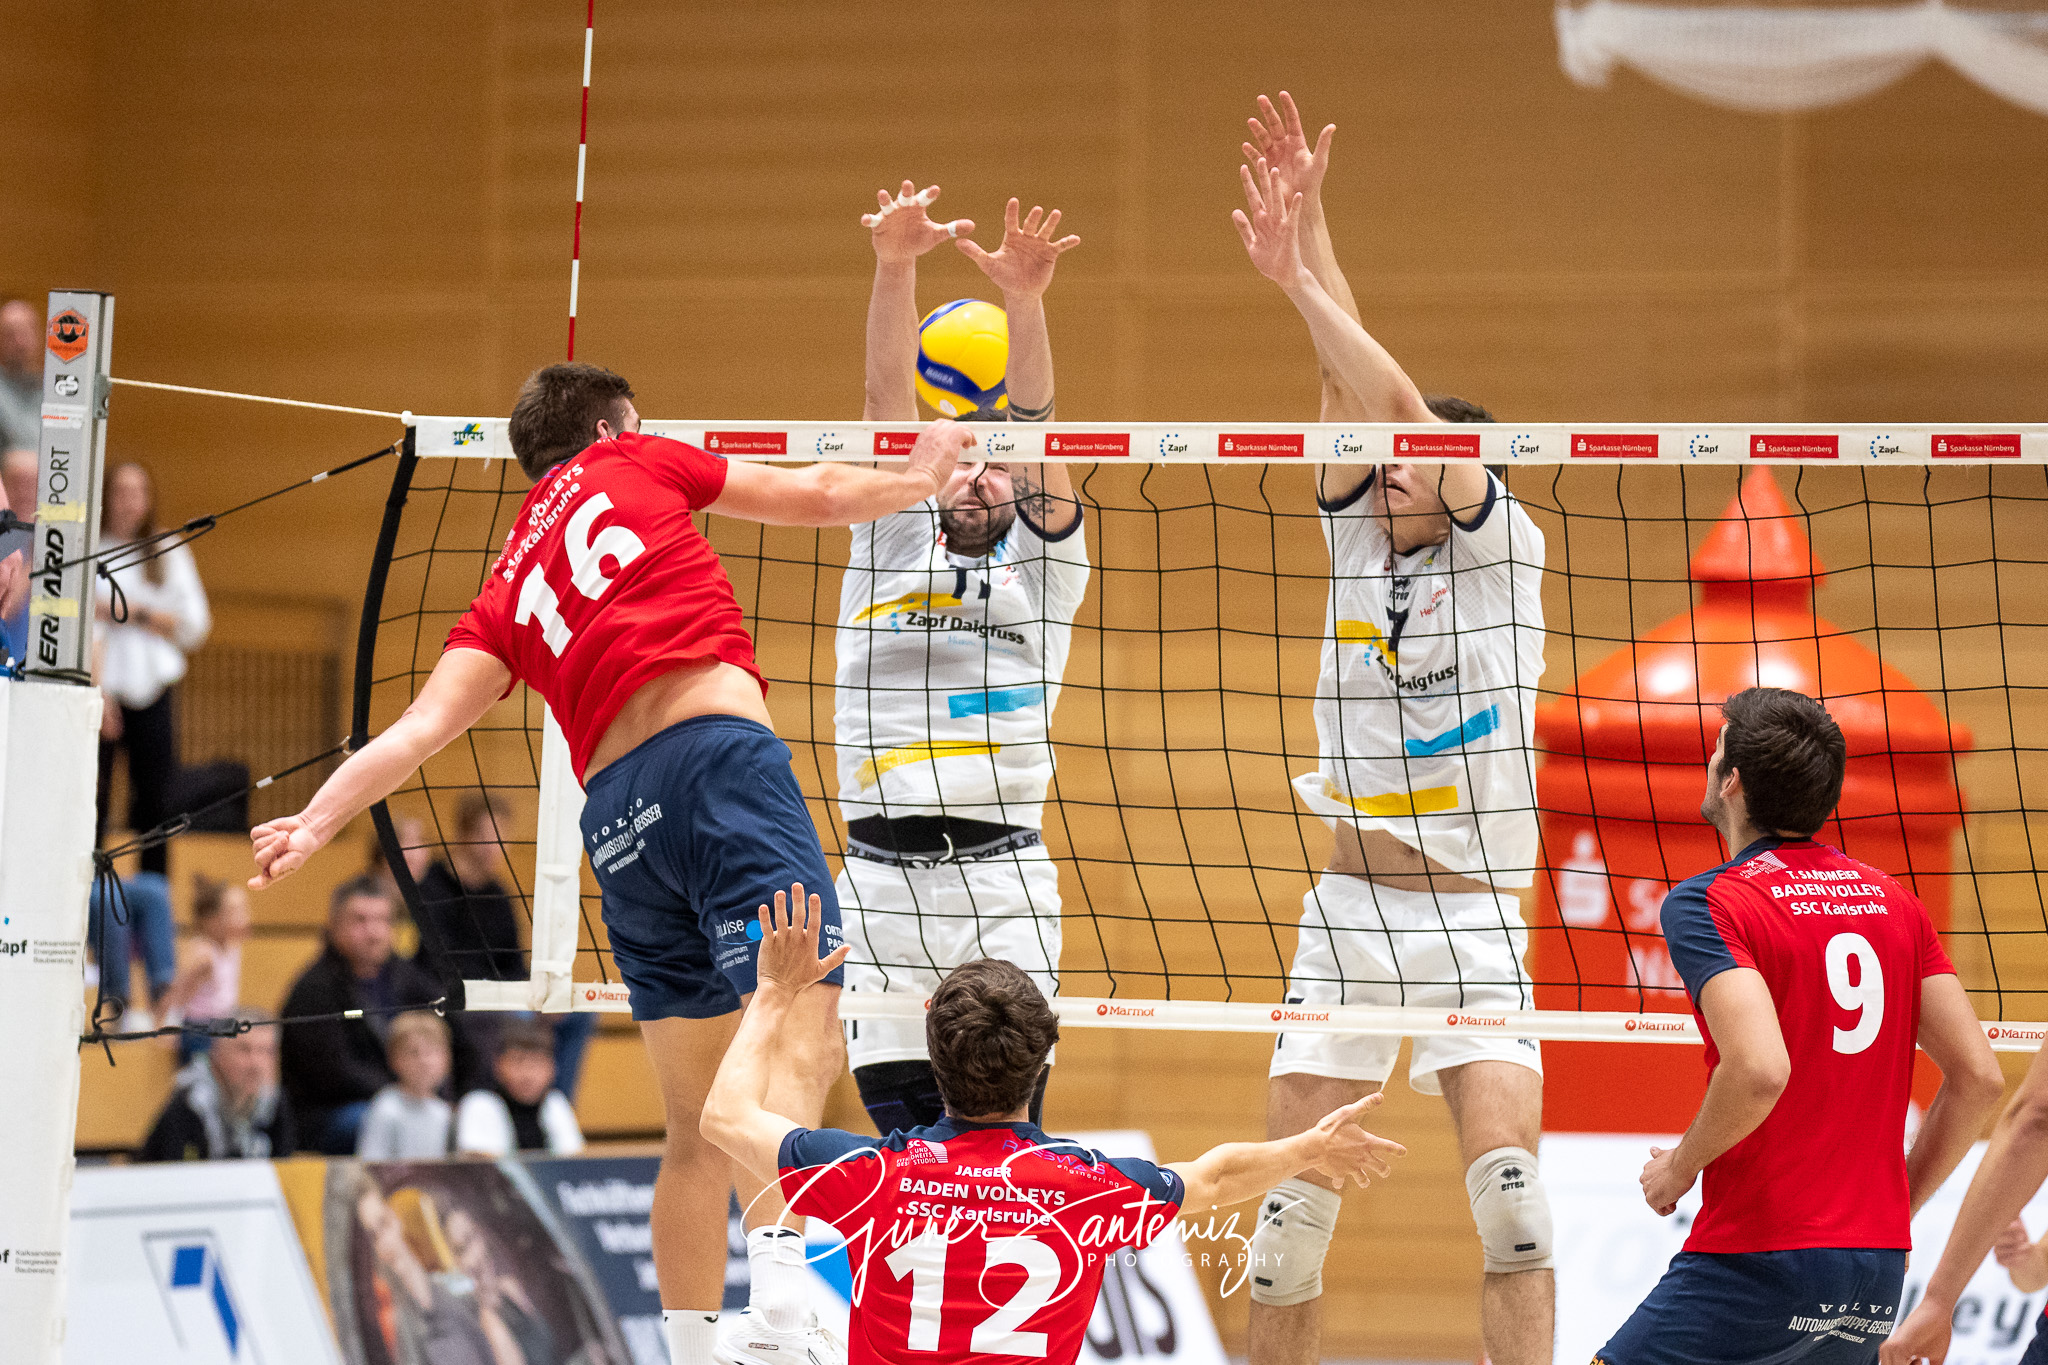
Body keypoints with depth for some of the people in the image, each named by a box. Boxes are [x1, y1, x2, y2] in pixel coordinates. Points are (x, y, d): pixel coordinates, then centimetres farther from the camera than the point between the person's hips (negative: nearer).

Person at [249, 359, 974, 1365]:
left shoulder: (506, 590, 26)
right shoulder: (633, 464, 19)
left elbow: (422, 726, 9)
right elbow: (820, 497, 26)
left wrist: (320, 819, 3)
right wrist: (923, 474, 43)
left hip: (616, 812, 6)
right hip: (717, 749, -6)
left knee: (697, 1123, 13)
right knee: (801, 1045, -20)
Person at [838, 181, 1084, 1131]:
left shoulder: (1043, 562, 13)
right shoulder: (891, 540, 15)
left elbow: (1036, 428, -3)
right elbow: (887, 402, 2)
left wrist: (1025, 302, -19)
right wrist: (895, 270, -12)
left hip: (1003, 879, -1)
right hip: (882, 874, 1)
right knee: (903, 1143, -2)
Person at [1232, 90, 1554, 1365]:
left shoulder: (1504, 549, -3)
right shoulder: (1360, 534, 8)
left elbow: (1410, 406, -15)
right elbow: (1351, 386, -3)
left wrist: (1302, 280, -17)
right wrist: (1305, 232, -13)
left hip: (1474, 922, -4)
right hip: (1348, 912, 4)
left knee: (1509, 1179, -18)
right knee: (1291, 1206, 1)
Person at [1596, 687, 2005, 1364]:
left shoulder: (1704, 903, -9)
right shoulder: (1894, 901, 11)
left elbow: (1760, 1071, -24)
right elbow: (1980, 1076, 8)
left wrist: (1678, 1169, -7)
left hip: (1758, 1259, -7)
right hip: (1878, 1270, 7)